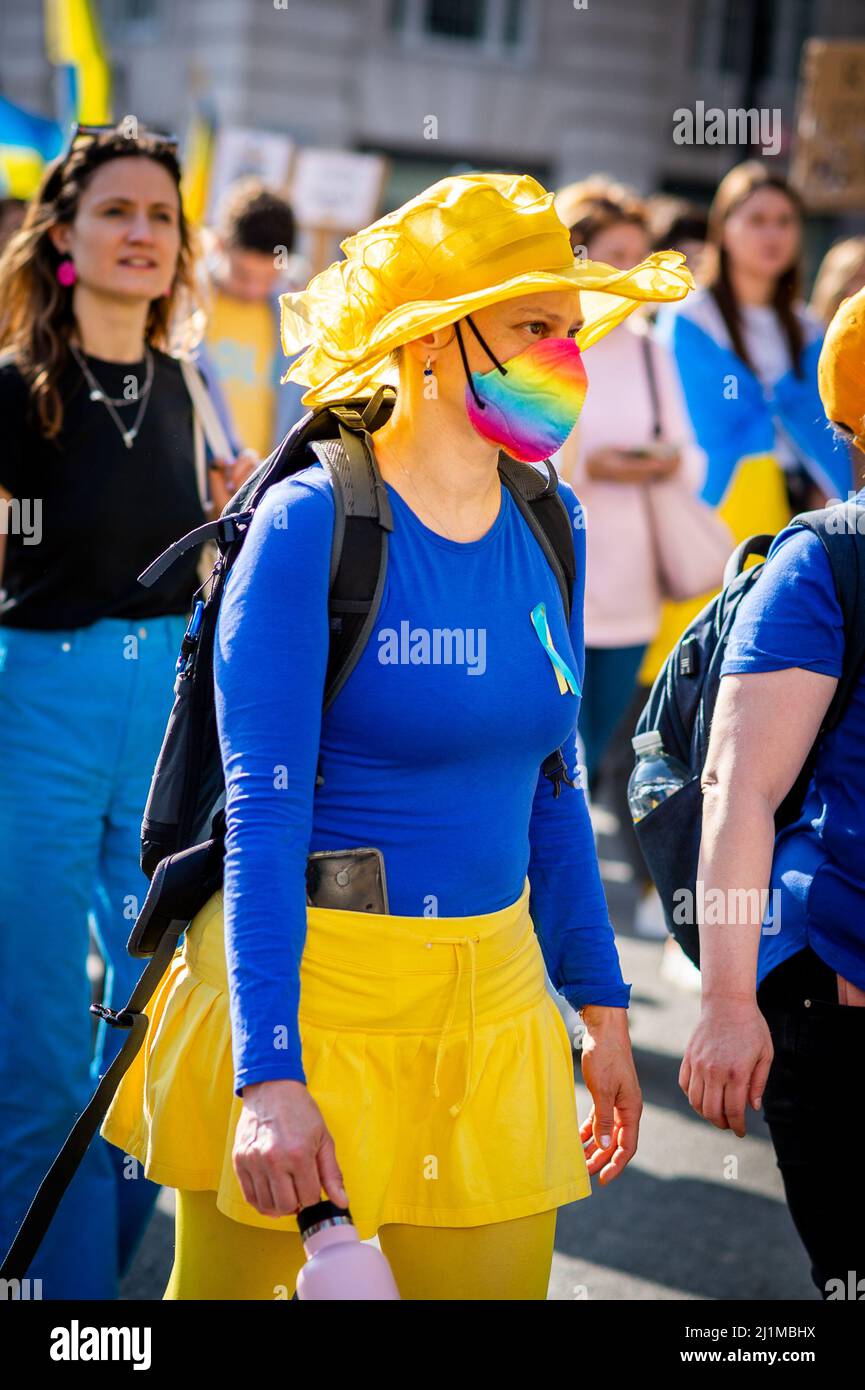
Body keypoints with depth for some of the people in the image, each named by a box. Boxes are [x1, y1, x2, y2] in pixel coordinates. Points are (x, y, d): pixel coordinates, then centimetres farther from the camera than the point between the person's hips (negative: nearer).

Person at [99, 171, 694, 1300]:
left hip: (494, 989, 5)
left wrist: (601, 1006, 15)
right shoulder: (312, 524, -14)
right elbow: (263, 814, -19)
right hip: (310, 986, -5)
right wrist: (270, 1074, -26)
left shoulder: (548, 526, 5)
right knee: (239, 1281, 10)